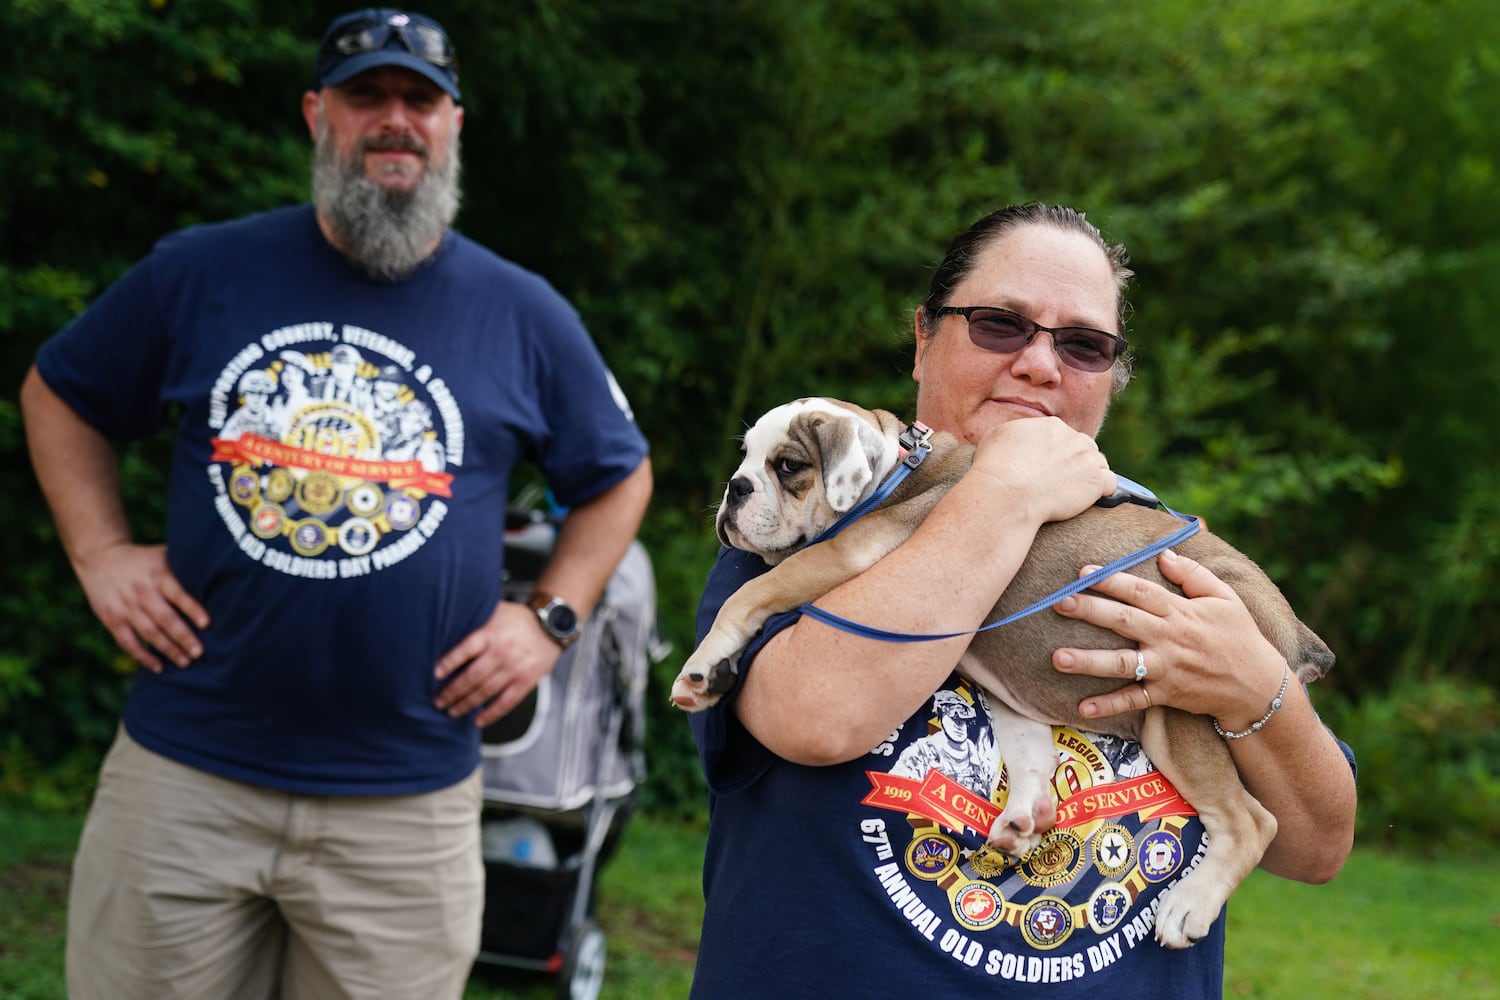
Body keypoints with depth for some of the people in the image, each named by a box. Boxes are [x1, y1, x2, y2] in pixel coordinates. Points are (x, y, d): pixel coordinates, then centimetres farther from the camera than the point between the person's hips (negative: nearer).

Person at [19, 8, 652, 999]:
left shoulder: (524, 315, 4)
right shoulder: (201, 272, 3)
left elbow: (620, 477, 16)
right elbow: (60, 395, 16)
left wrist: (549, 620, 3)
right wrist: (101, 555, 4)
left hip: (407, 804, 0)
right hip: (183, 771, 0)